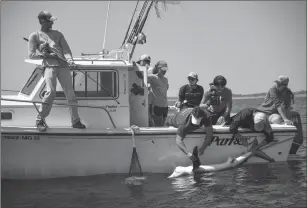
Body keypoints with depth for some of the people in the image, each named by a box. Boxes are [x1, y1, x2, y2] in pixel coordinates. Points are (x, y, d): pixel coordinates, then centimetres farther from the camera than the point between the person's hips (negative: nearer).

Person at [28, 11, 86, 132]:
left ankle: (75, 121, 9)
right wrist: (45, 55, -9)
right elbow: (31, 55, 5)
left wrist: (69, 59, -10)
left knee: (70, 93, 1)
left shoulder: (57, 34, 21)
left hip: (63, 66, 4)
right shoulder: (35, 36, 11)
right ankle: (40, 120, -9)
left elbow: (66, 49, 11)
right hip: (49, 65, -4)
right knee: (51, 91, -20)